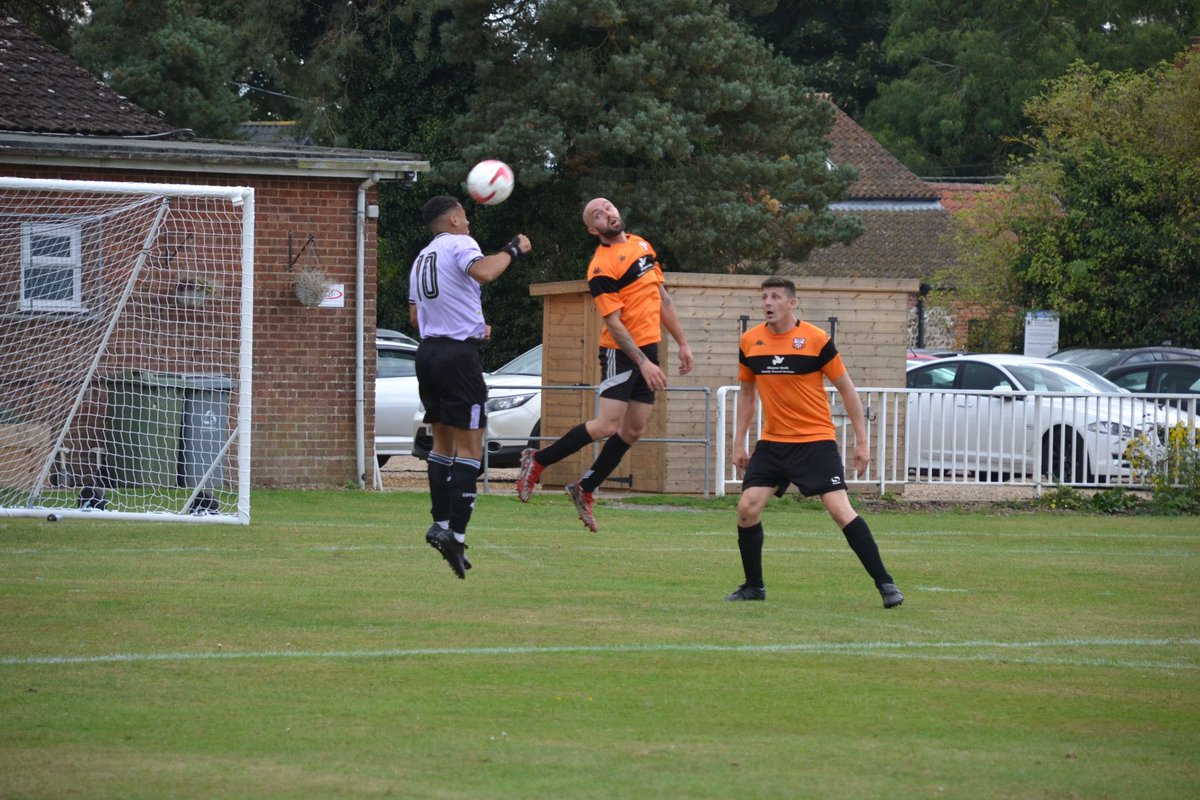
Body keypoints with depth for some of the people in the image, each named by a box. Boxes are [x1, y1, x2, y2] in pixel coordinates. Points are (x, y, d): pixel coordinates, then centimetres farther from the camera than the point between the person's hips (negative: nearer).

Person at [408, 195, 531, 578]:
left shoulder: (422, 257, 18)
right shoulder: (459, 244, -6)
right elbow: (483, 272, -28)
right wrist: (513, 249, -12)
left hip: (428, 351, 8)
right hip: (458, 354, -8)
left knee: (443, 442, 17)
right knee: (469, 446, -7)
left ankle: (440, 524, 15)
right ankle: (456, 533, -16)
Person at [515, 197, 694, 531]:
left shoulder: (641, 244, 12)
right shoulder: (602, 267, -14)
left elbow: (662, 297, 20)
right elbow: (613, 322, -17)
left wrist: (681, 342, 19)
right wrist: (643, 362, -21)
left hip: (648, 349, 8)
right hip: (621, 352, -8)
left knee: (633, 431, 5)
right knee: (607, 425, -15)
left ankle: (585, 490, 17)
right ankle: (537, 461, 2)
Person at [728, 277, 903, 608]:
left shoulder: (816, 340, -10)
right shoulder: (750, 342, 2)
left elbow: (847, 389, -2)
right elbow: (746, 392, 17)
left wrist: (861, 441, -3)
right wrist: (739, 443, 15)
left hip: (815, 441, -4)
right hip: (772, 442, 4)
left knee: (840, 509, -15)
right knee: (747, 509, -6)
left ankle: (885, 583, -9)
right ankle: (753, 586, 12)